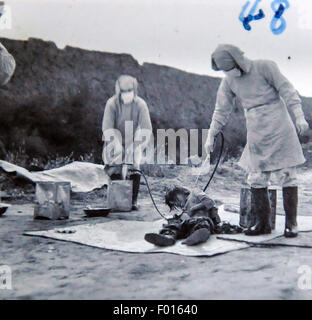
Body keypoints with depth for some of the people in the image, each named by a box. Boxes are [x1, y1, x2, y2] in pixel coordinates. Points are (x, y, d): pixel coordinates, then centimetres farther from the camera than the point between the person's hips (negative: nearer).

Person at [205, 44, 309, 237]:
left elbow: (287, 90, -6)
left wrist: (299, 116, -14)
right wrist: (211, 135, 10)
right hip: (256, 137, 4)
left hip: (279, 130, -4)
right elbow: (222, 111, 12)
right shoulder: (229, 81, 7)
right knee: (256, 180, 2)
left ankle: (291, 223, 6)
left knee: (287, 176, -2)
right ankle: (263, 223, 12)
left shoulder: (265, 67, -5)